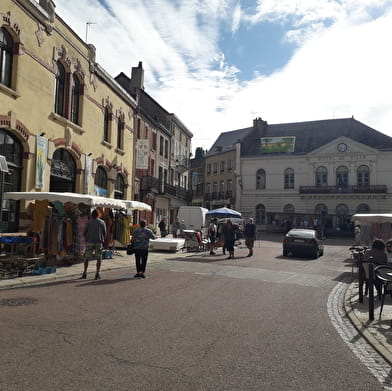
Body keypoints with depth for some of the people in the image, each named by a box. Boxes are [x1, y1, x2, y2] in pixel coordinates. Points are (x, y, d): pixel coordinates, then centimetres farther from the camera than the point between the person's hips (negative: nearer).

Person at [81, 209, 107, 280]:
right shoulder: (102, 222, 4)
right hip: (99, 242, 0)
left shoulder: (89, 222, 3)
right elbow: (105, 233, 4)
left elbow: (84, 233, 3)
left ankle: (85, 273, 8)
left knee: (87, 258, 11)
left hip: (90, 242, 0)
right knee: (99, 258, 4)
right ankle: (97, 274, -1)